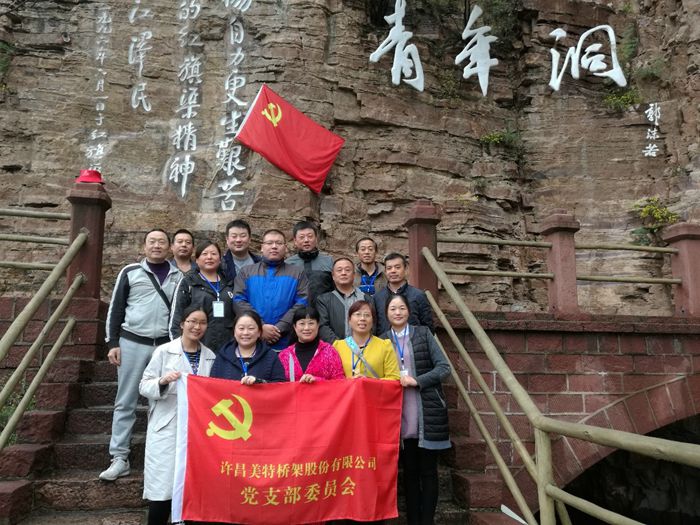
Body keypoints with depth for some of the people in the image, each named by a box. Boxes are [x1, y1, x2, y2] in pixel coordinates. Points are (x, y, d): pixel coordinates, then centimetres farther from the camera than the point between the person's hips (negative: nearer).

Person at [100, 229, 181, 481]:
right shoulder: (130, 272, 4)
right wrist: (112, 343, -3)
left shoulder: (178, 276, 7)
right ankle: (119, 459, 10)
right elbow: (116, 309, 3)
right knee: (125, 402, 3)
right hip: (132, 343, -1)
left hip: (166, 346, 1)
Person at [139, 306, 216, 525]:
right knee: (163, 486, -3)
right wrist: (162, 381, -21)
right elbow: (144, 386, -3)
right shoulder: (164, 351, 0)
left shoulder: (210, 356, 9)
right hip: (166, 430, -3)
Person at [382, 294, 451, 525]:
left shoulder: (423, 333, 2)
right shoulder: (383, 340, 8)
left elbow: (444, 367, -4)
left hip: (427, 413, -1)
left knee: (428, 470, 5)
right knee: (409, 471, 10)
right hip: (400, 416, 2)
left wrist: (417, 380, -14)